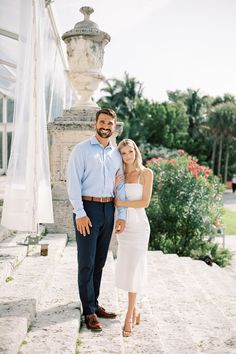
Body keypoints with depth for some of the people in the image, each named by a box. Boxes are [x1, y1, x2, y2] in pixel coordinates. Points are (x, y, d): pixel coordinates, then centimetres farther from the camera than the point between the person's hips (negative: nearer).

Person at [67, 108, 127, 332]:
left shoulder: (116, 154, 12)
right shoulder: (82, 149, -3)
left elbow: (120, 186, 11)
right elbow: (73, 182, -9)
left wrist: (122, 215, 4)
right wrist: (80, 213, -16)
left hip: (108, 209, 5)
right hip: (88, 208, -5)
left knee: (99, 262, 13)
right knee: (87, 262, 0)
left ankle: (94, 304, 26)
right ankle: (89, 311, 10)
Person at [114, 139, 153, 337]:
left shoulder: (146, 173, -2)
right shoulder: (120, 174, 10)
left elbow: (145, 202, -9)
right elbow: (117, 200, 2)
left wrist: (122, 203, -7)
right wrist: (117, 180, -10)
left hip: (138, 225, -4)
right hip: (124, 225, 5)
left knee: (133, 269, -5)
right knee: (125, 268, 6)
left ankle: (130, 315, 5)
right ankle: (134, 310, 23)